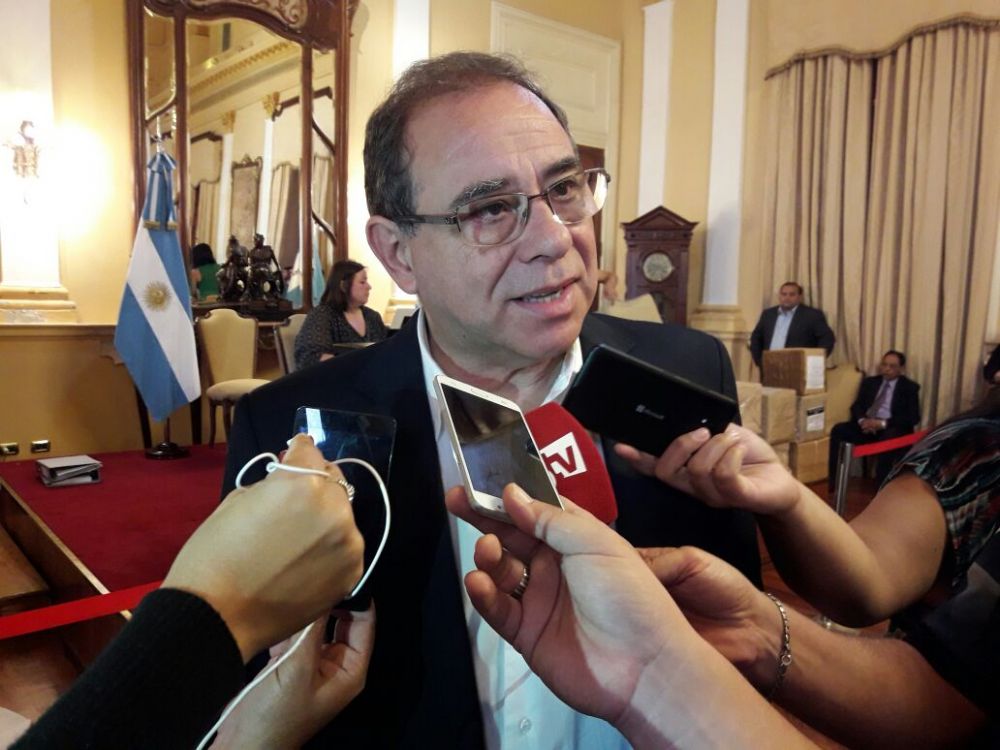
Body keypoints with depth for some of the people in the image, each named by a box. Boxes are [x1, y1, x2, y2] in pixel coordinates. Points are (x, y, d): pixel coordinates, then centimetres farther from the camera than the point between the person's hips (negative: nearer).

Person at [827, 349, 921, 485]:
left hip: (891, 429, -4)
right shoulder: (869, 382, 18)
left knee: (888, 438, -39)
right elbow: (856, 405, 12)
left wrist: (883, 423, -18)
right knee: (838, 430, -24)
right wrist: (862, 420, -13)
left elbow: (913, 418, -5)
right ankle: (832, 481, -22)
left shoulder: (910, 387, 6)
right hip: (866, 425, 4)